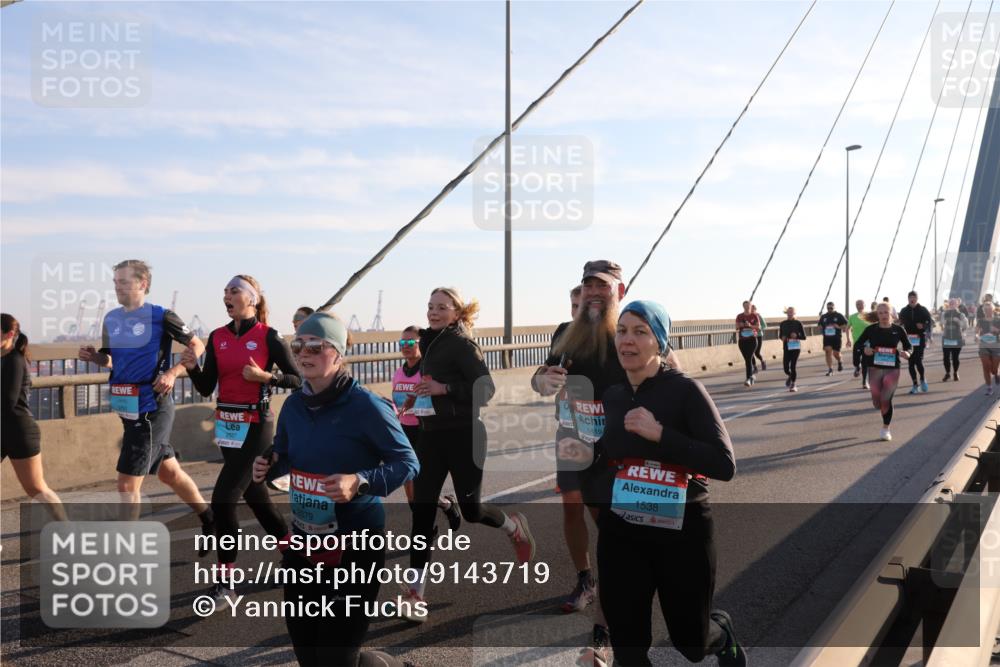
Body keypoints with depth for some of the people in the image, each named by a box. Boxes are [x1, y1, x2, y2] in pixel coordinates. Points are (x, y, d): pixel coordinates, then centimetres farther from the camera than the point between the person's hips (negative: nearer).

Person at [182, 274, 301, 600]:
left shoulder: (268, 336, -9)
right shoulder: (217, 337, 6)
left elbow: (297, 380, -5)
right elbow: (206, 388, 5)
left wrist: (263, 376, -19)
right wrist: (192, 367, -12)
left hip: (255, 426, -7)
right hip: (226, 425, 7)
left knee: (223, 499, -11)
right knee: (255, 496, 17)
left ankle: (225, 578, 2)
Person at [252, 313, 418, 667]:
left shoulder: (365, 405, -18)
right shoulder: (293, 405, 1)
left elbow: (407, 462, -14)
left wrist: (359, 482, -28)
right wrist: (267, 466, -5)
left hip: (355, 543, -7)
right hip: (304, 537, 7)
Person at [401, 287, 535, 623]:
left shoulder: (462, 344, -11)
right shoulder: (429, 342, 12)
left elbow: (486, 390, -18)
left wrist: (444, 388, -25)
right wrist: (421, 393, 10)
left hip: (462, 436, -7)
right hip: (431, 435, 7)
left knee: (470, 509, 4)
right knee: (422, 512, -1)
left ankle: (515, 526, 37)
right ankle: (415, 594, 1)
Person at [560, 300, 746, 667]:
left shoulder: (685, 390, -12)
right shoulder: (612, 395, 4)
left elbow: (724, 465, -19)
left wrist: (660, 433, -24)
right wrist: (590, 456, -2)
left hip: (681, 530, -4)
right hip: (620, 532, 4)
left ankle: (722, 633, 49)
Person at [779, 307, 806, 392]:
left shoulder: (798, 323, -2)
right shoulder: (783, 324, 5)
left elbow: (804, 337, 0)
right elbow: (780, 335, 17)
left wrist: (797, 336, -19)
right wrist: (782, 338, -6)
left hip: (796, 347, -2)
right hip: (786, 348, 2)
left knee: (793, 366, -10)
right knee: (786, 368, -2)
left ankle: (793, 384, 5)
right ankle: (791, 376, 34)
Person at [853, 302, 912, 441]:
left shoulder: (898, 330, -1)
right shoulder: (871, 329, -2)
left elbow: (908, 346, 10)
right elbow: (857, 344, 4)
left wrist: (906, 352, -12)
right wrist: (864, 349, -18)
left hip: (892, 369, -1)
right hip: (874, 368, 1)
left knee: (886, 400, -6)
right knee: (877, 402, 3)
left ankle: (886, 429, 13)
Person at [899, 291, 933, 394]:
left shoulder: (923, 310, 1)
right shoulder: (904, 311, 7)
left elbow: (930, 322, 1)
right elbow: (900, 324, 10)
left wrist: (923, 326, -19)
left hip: (920, 338, -3)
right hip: (908, 339, 3)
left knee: (918, 361, -12)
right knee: (911, 362, 3)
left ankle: (922, 379, 15)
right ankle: (915, 385, 14)